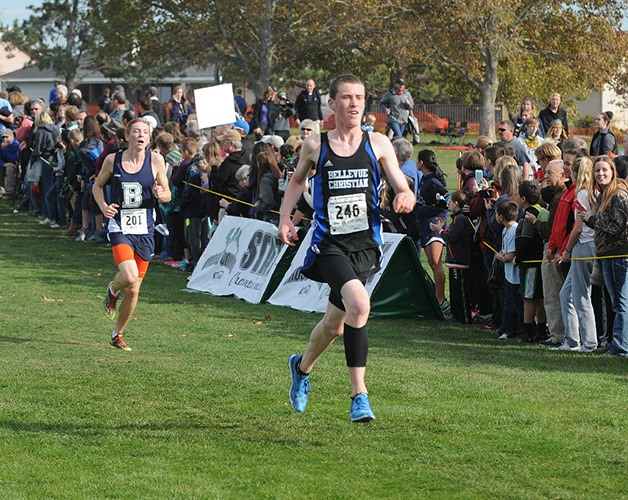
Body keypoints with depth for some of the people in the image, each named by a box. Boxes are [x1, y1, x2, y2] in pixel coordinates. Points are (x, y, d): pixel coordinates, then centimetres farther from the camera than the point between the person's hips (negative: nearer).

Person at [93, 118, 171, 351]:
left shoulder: (155, 160, -1)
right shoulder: (113, 160, -2)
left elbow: (167, 195, 7)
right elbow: (98, 186, 13)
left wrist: (160, 194, -17)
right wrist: (103, 206, -6)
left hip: (144, 230, 2)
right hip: (120, 227, -2)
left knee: (133, 290, 6)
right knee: (129, 276, -25)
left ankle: (118, 334, 27)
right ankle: (113, 291, 12)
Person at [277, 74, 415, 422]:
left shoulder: (378, 145, 3)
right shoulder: (315, 146, 3)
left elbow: (405, 191, 1)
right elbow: (298, 179, 23)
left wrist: (405, 198, -22)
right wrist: (285, 219, 14)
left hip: (365, 245, 3)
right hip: (329, 245, -3)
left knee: (336, 323, 14)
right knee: (359, 304, -27)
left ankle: (302, 367, 46)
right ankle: (359, 394, -22)